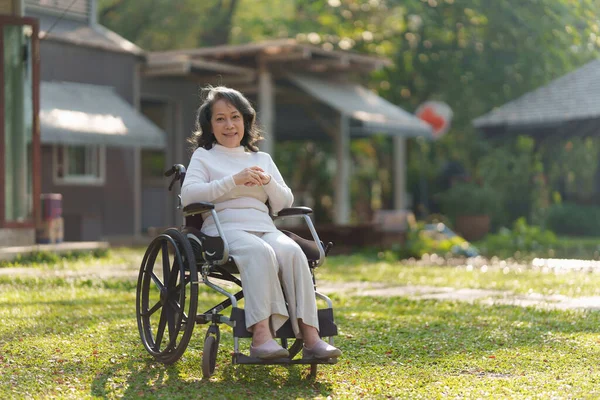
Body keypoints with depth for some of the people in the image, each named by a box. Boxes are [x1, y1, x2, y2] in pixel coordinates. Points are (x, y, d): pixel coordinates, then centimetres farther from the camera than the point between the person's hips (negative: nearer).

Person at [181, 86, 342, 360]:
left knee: (292, 251, -32)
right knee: (260, 253, -39)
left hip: (264, 228, 4)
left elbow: (285, 203, 21)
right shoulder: (203, 157, 14)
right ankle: (261, 335, -49)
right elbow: (187, 195, -5)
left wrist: (268, 182, -1)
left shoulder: (262, 159, 27)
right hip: (226, 227, -4)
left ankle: (310, 336, -40)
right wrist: (234, 180, -12)